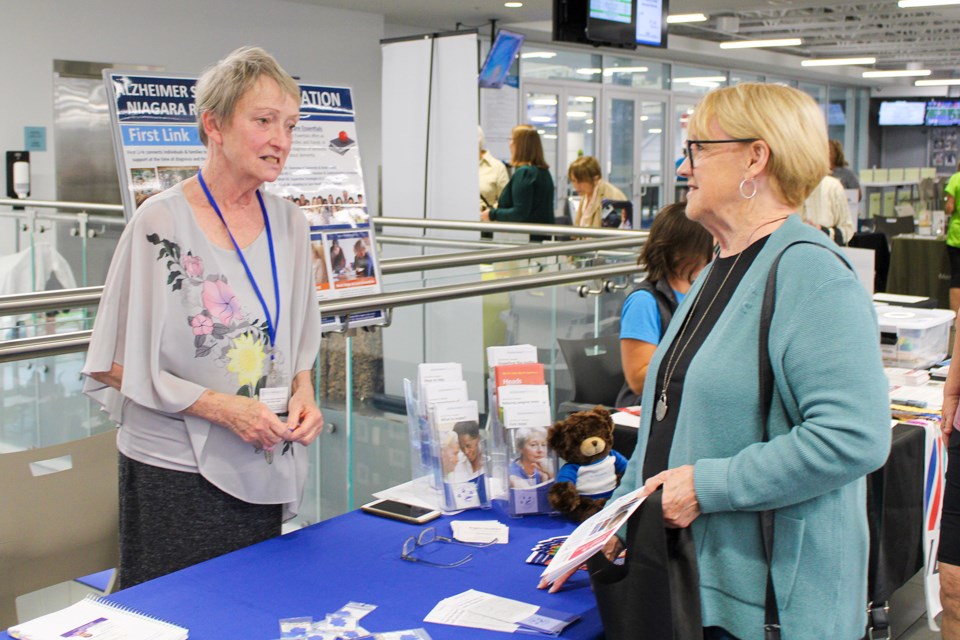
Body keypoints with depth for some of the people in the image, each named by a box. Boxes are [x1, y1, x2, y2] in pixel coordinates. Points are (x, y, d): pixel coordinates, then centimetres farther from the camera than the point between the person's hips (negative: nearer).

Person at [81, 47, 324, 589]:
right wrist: (220, 406, -18)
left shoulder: (290, 224, 6)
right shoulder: (161, 224, -12)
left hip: (261, 470, 5)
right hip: (173, 474, -5)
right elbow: (115, 365, -11)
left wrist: (302, 395, -3)